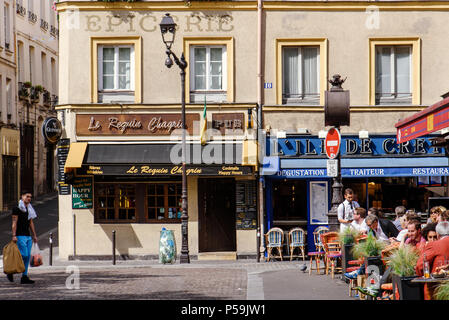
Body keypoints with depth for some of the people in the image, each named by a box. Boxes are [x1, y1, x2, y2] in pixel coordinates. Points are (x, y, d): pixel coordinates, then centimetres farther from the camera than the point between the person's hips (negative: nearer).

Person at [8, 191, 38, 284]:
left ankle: (24, 277, 5)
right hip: (20, 236, -8)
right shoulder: (17, 209, -5)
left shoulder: (29, 209, 17)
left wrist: (34, 235, 17)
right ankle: (10, 272, 2)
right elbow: (14, 223, -10)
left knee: (28, 256, 3)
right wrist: (14, 235, -17)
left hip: (28, 236, 8)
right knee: (24, 255, -14)